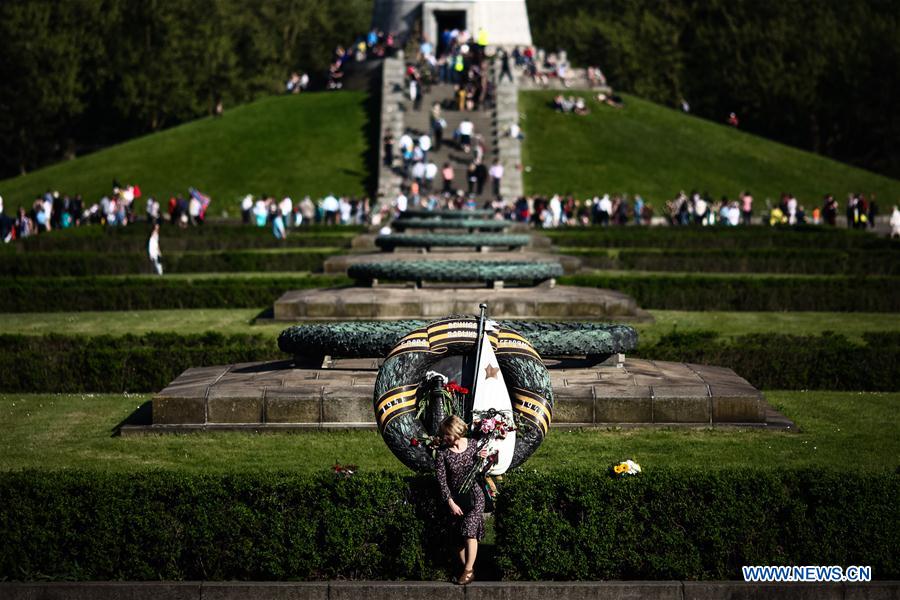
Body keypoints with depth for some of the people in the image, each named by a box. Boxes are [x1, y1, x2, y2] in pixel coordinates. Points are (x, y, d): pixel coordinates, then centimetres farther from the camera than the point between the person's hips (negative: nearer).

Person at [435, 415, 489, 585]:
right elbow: (441, 481, -9)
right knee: (459, 535, 3)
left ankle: (468, 570, -8)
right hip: (455, 498, 2)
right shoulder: (442, 453, -9)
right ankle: (467, 570, 14)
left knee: (470, 532, -13)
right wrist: (451, 503, -14)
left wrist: (482, 459, -16)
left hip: (474, 495, -2)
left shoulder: (473, 445, -6)